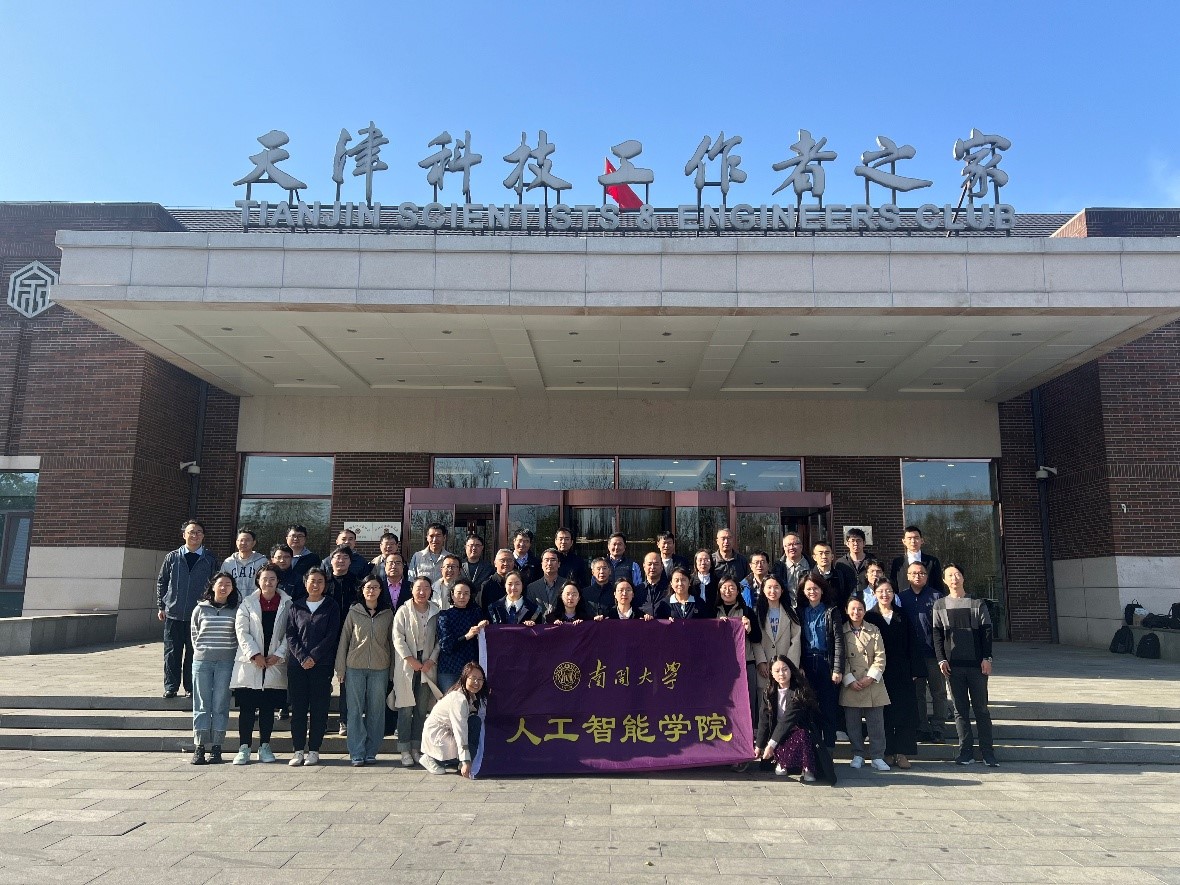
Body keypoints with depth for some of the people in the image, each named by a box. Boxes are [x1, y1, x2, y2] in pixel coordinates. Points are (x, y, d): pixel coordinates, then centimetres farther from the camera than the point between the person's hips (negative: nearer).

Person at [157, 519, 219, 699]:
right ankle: (171, 687, 16)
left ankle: (191, 688, 14)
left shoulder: (210, 560, 2)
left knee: (194, 653, 4)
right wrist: (161, 606, 5)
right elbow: (161, 582, 10)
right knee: (172, 652, 5)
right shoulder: (172, 557, 4)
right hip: (173, 613, 1)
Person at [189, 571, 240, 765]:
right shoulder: (200, 608, 4)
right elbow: (194, 634, 12)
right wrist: (201, 651, 7)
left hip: (226, 663, -1)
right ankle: (199, 748, 8)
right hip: (202, 661, 1)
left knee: (220, 706, 1)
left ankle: (216, 748, 7)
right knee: (202, 705, 4)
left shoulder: (236, 610, 2)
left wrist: (231, 654, 2)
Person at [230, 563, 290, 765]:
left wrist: (278, 654, -8)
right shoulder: (248, 603, 6)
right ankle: (244, 748, 8)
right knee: (247, 708, 0)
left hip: (275, 664, 1)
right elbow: (241, 631, -2)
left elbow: (290, 633, 2)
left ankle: (264, 747, 17)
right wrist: (254, 655, -11)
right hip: (250, 663, -1)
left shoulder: (287, 604, 6)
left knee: (268, 708, 7)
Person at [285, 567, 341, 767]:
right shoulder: (296, 607, 12)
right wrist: (302, 657, -9)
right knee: (298, 707, 3)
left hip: (322, 665, -2)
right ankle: (298, 750, 10)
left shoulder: (331, 608, 6)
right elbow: (290, 635, 4)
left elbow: (332, 636, -3)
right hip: (297, 664, 2)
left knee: (319, 709, 0)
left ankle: (314, 750, 7)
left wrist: (313, 657, -11)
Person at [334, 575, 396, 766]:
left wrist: (393, 670, 4)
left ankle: (371, 752, 14)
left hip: (380, 668, 1)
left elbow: (391, 642, 7)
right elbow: (344, 640, 4)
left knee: (376, 711, 4)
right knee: (355, 710, 0)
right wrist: (340, 669, 0)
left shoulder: (388, 614, 6)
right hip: (355, 667, -1)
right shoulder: (353, 612, 3)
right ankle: (356, 753, 6)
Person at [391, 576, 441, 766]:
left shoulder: (436, 612, 6)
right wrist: (410, 659, -13)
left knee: (422, 709, 7)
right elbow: (398, 637, -6)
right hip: (406, 665, -2)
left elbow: (440, 639, 5)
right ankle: (405, 750, 6)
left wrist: (432, 660, -7)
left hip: (428, 665, 2)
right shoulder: (403, 611, 0)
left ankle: (416, 748, 16)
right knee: (406, 708, -2)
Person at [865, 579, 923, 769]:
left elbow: (911, 644, 6)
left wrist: (915, 671, -1)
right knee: (884, 712, 2)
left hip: (902, 672, 1)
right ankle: (887, 752, 9)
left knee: (904, 710, -1)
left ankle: (902, 753, 6)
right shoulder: (870, 617, 3)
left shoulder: (902, 617, 8)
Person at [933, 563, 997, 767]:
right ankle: (966, 752, 9)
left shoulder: (978, 604, 5)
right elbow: (937, 635, 6)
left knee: (981, 708, 2)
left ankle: (988, 753, 8)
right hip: (953, 665, 1)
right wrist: (941, 659, -3)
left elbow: (986, 632, 2)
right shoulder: (940, 605, 7)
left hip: (977, 664, -1)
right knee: (960, 709, 3)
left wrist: (987, 658, -6)